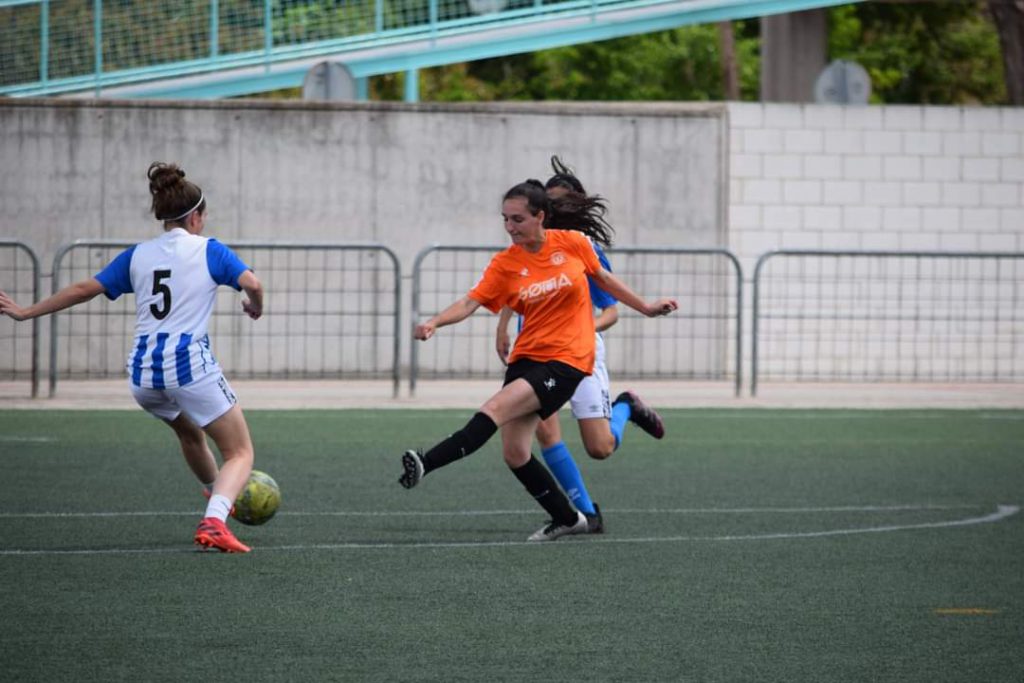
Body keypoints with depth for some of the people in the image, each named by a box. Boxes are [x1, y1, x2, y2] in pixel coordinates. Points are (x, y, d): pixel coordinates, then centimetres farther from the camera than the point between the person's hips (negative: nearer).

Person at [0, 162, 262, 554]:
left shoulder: (137, 256, 12)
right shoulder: (208, 251, 1)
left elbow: (83, 290, 12)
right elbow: (252, 284, -12)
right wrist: (256, 306, 12)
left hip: (142, 373, 5)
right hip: (190, 363, -5)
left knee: (189, 432, 35)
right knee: (240, 453, 1)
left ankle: (218, 498, 54)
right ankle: (214, 521, -25)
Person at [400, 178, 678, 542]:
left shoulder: (573, 243, -3)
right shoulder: (505, 264, 0)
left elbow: (603, 278, 14)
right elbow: (470, 302, -11)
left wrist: (646, 307, 23)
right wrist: (435, 322, -30)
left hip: (567, 361, -5)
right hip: (527, 358, 5)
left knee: (493, 410, -24)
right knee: (514, 453, 0)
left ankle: (426, 464, -36)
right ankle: (567, 518, 19)